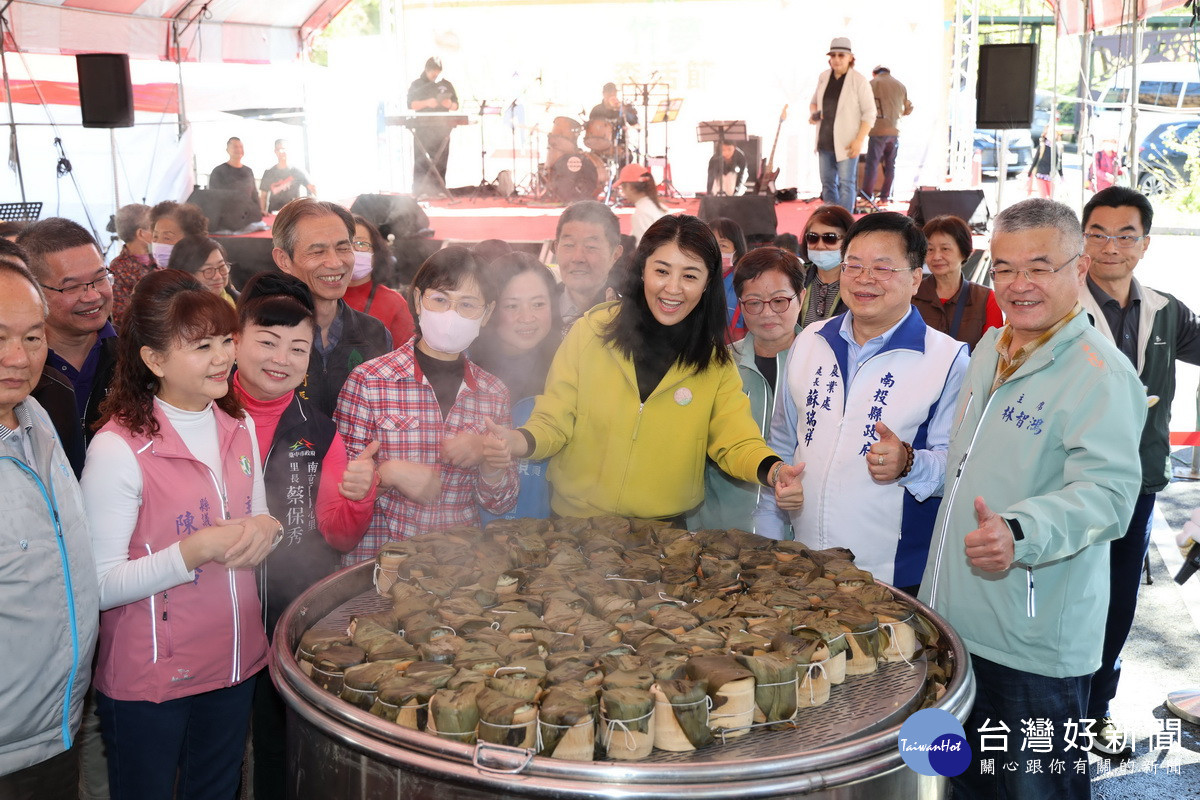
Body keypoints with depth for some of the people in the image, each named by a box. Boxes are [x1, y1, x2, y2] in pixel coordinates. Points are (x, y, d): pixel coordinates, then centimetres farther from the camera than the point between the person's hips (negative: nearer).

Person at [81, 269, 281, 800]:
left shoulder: (239, 427, 3)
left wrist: (266, 529, -8)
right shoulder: (119, 448, -20)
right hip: (148, 682, -6)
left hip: (235, 665, 6)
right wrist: (195, 550, -29)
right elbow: (99, 587, -20)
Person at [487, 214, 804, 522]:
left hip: (664, 528, 1)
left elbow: (736, 441, 0)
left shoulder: (715, 359, 3)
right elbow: (553, 424, -1)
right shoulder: (590, 332, -4)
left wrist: (772, 470, -21)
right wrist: (518, 442, -21)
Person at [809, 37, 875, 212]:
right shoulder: (824, 77, 8)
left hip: (846, 143, -6)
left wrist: (859, 140, -16)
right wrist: (813, 114, 0)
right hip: (825, 141, 6)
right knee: (827, 183, 10)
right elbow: (814, 101, 23)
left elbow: (869, 113, -8)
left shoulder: (859, 81, -7)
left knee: (846, 184, -7)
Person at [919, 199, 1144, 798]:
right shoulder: (988, 349, 9)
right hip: (954, 618, 8)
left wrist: (1019, 532, -44)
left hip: (1036, 643, -8)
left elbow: (1106, 493, -30)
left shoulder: (1101, 376, -18)